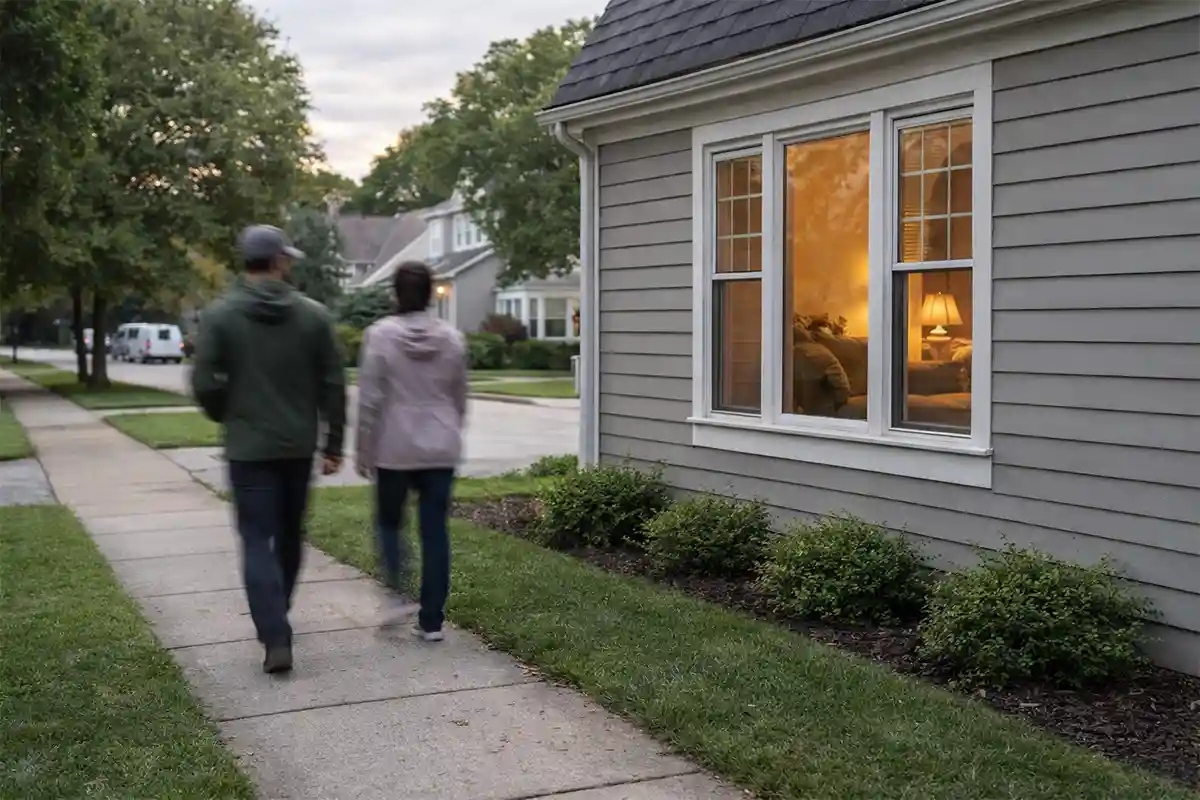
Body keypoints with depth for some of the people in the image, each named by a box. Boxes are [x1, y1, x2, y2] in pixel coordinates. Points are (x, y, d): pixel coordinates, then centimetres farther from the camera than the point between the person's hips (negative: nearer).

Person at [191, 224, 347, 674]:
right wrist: (334, 443, 7)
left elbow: (204, 384, -9)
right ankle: (275, 618, 34)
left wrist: (226, 416, 12)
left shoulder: (220, 315, -7)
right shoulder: (313, 314, -2)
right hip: (299, 446, 3)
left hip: (249, 449, -2)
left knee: (258, 541, -1)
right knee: (289, 536, 18)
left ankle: (275, 638, -13)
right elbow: (333, 385, -2)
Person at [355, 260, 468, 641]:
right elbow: (460, 397, 8)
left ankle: (400, 594, 1)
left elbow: (369, 399, -8)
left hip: (394, 449, -2)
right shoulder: (452, 337, 1)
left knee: (389, 522, 18)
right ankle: (432, 620, 7)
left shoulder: (381, 335, -9)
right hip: (441, 449, 2)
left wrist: (363, 449, 1)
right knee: (435, 530, 6)